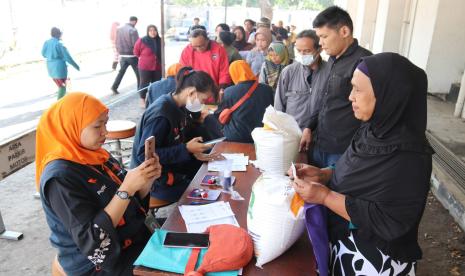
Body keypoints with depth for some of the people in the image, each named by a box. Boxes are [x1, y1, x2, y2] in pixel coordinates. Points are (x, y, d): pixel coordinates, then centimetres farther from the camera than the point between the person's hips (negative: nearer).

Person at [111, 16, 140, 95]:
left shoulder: (119, 29, 6)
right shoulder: (133, 30, -15)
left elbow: (117, 43, 9)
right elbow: (136, 44, -17)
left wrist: (119, 53, 18)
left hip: (122, 55, 6)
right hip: (132, 55, -6)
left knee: (121, 71, 13)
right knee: (138, 72, 8)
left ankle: (114, 87, 4)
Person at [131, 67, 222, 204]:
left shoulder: (179, 108, 0)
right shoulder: (160, 114, -26)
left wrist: (193, 153, -5)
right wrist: (187, 149, -27)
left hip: (171, 165, 8)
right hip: (153, 181, -8)